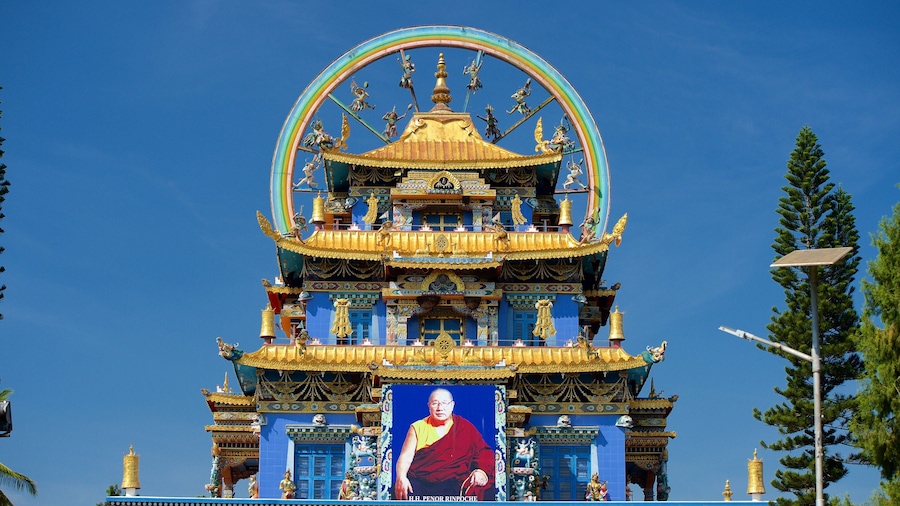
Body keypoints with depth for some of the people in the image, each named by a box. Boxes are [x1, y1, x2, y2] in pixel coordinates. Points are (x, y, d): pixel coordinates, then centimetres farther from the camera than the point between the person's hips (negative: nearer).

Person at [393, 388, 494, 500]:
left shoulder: (465, 428, 14)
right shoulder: (418, 427, 14)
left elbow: (484, 452, 11)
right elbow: (406, 456, 6)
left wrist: (481, 471, -11)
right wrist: (401, 477, -14)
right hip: (418, 481, 1)